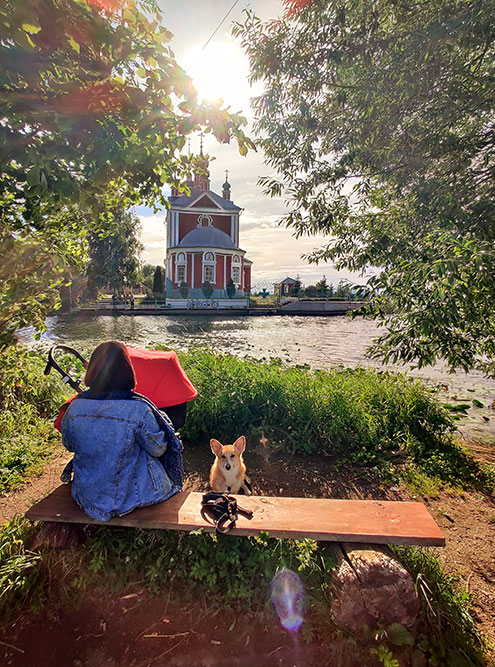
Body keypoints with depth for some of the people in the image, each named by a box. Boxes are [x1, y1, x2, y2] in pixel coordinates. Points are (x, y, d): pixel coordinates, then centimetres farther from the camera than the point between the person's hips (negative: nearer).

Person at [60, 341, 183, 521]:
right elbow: (158, 449, -12)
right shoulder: (139, 410, -28)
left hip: (86, 495, 4)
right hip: (127, 498, -4)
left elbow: (69, 445, 4)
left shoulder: (75, 406, -16)